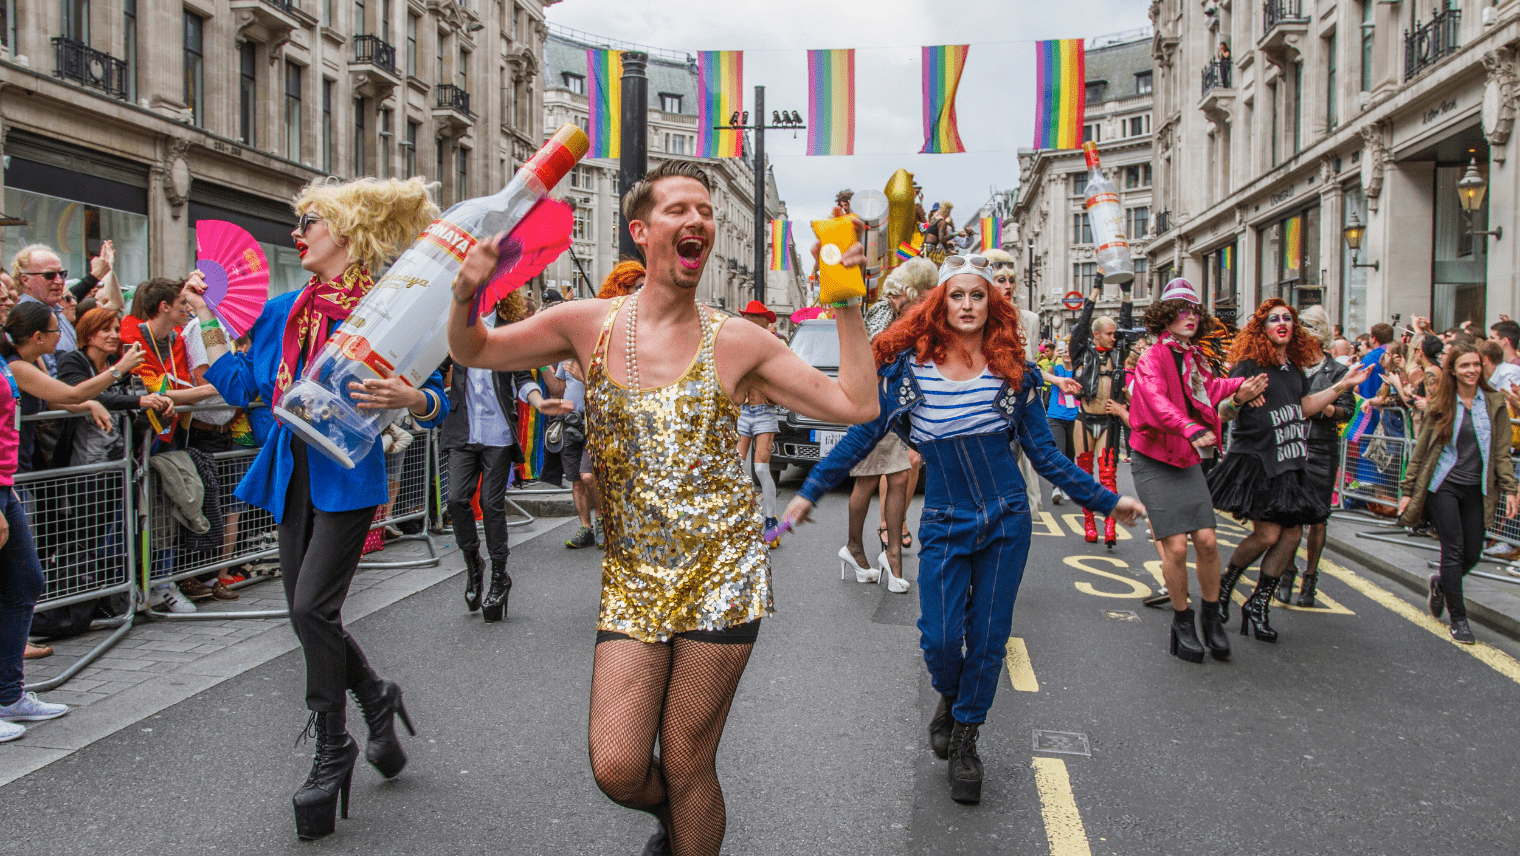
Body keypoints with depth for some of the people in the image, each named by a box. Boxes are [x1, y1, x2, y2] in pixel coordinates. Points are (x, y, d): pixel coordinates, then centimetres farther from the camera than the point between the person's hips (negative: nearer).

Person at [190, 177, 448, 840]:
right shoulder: (284, 308, 12)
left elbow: (437, 401, -9)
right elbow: (240, 385, 14)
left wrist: (407, 398, -30)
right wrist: (206, 317, 12)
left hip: (347, 470, -7)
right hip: (293, 473, 7)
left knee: (313, 606, -12)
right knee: (308, 615, 10)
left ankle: (333, 751, 6)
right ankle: (377, 697, 35)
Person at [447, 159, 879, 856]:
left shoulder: (738, 343, 0)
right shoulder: (590, 324, 2)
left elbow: (856, 405, 1)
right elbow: (473, 351, 10)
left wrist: (847, 305, -5)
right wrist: (466, 294, -11)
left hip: (719, 573, -1)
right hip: (632, 576, 2)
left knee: (685, 766, 5)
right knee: (616, 770, -2)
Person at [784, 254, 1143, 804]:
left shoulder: (1012, 371, 0)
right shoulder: (909, 367, -4)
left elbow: (1044, 454, 7)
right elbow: (861, 435, 1)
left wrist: (1105, 500, 7)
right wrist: (810, 492, 0)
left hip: (1006, 521, 1)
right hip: (945, 524, -1)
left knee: (988, 637, 6)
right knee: (940, 639, -7)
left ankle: (965, 735, 29)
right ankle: (949, 698, 29)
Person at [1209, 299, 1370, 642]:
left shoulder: (1294, 369, 13)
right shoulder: (1249, 365, -8)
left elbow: (1305, 406, 26)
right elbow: (1224, 412, -11)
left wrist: (1342, 385, 20)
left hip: (1290, 464, 7)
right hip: (1256, 460, -7)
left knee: (1292, 534, 1)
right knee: (1267, 534, -13)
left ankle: (1258, 605, 12)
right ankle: (1224, 587, 12)